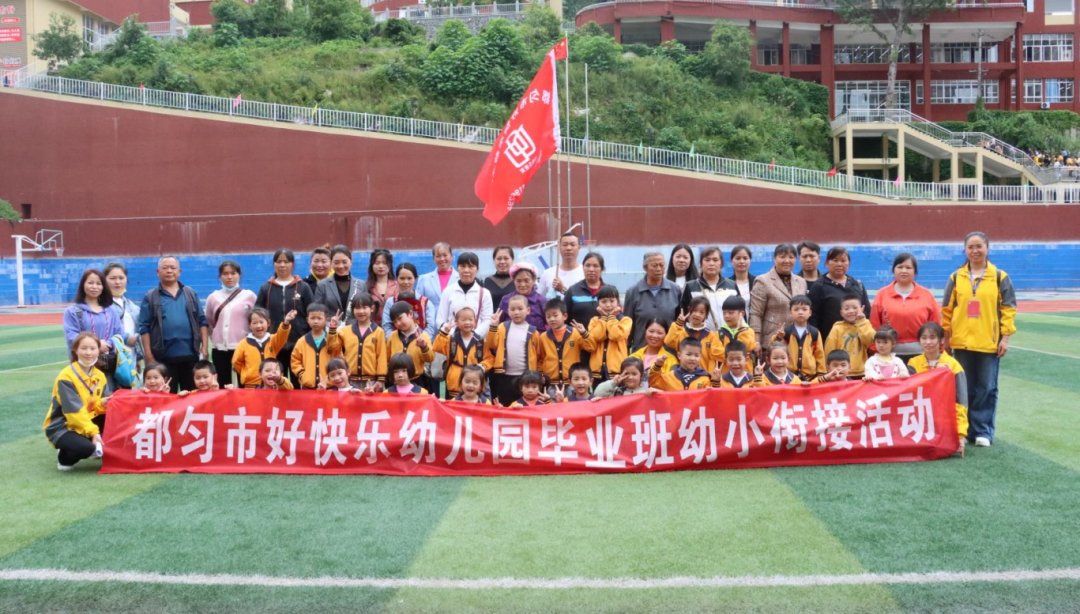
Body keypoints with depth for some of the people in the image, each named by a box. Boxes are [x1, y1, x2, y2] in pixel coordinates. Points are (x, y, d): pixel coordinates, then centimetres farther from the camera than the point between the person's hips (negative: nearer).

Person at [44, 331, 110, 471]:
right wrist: (93, 432, -31)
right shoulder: (66, 377, -20)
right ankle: (64, 457, 0)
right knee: (85, 447, -35)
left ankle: (102, 449, 5)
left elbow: (96, 406, 4)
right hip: (62, 427, -7)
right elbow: (74, 411, -25)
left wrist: (102, 403, -21)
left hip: (87, 422, 7)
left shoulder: (100, 376, 2)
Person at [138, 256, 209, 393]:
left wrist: (204, 347, 2)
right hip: (164, 357, -2)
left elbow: (202, 322, 10)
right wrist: (149, 356, -6)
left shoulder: (191, 294, 11)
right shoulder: (150, 297, 4)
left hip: (190, 355, 2)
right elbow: (144, 328, 1)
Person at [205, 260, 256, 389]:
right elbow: (209, 323, 18)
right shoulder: (213, 297, 7)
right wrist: (216, 338, 11)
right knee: (223, 386, 8)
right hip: (219, 349, 3)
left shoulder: (249, 296, 0)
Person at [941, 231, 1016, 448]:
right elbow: (947, 310, 8)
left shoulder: (999, 277, 1)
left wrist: (1005, 338, -4)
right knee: (964, 389, 7)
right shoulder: (956, 278, 6)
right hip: (961, 342, 2)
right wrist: (946, 337, 5)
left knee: (987, 389, 3)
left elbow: (1008, 309, 1)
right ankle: (965, 430, 16)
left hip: (989, 343, -2)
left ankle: (983, 431, 12)